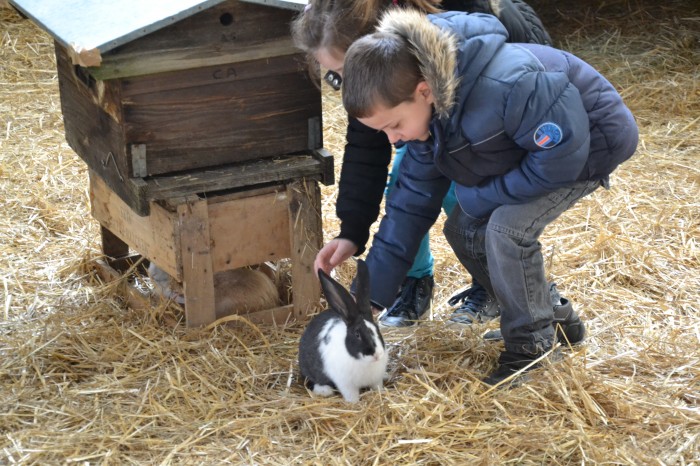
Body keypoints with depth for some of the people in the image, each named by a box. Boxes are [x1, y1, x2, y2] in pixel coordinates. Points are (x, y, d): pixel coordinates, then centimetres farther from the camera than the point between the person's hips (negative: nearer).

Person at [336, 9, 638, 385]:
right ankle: (547, 315, 18)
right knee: (463, 230, 0)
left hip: (592, 140, -8)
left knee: (507, 226, -25)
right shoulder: (424, 112, -13)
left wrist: (480, 199, -22)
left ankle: (531, 343, -4)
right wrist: (369, 297, -9)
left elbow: (562, 154, -33)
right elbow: (412, 201, -6)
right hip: (532, 144, 8)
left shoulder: (504, 85, -41)